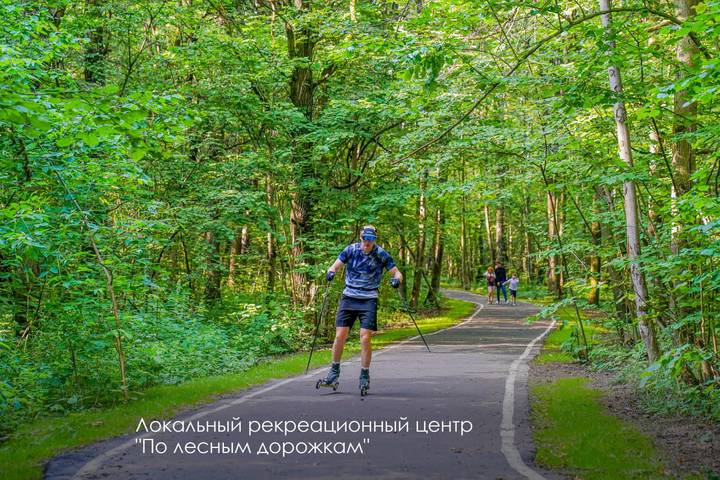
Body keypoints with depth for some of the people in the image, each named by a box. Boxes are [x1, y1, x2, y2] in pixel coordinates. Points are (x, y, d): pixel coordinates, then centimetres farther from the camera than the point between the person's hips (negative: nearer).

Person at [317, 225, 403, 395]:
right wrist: (330, 272, -24)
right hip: (349, 298, 2)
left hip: (369, 300, -1)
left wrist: (396, 279, -22)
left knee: (365, 338, -10)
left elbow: (396, 272, 1)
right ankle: (334, 373, 11)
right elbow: (335, 266, -1)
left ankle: (364, 376, 4)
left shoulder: (381, 254, -4)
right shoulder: (351, 250, -2)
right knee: (340, 335, -3)